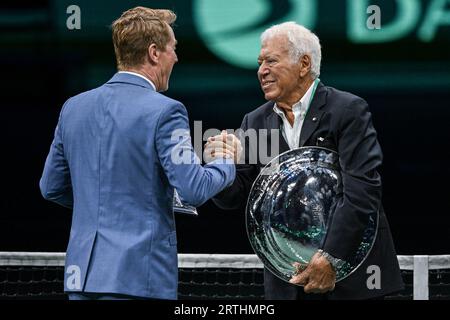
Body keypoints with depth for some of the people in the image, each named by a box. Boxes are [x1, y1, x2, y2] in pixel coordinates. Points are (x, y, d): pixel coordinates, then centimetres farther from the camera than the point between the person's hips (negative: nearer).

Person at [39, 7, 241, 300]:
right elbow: (194, 190, -13)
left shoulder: (74, 107, 9)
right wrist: (225, 163, 6)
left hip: (82, 271, 6)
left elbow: (51, 188, 15)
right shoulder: (163, 112, -10)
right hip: (139, 276, -6)